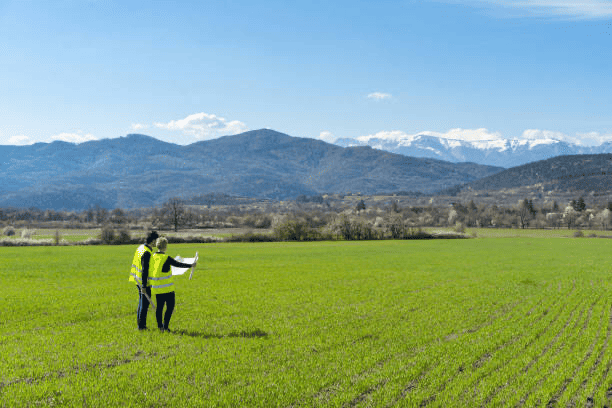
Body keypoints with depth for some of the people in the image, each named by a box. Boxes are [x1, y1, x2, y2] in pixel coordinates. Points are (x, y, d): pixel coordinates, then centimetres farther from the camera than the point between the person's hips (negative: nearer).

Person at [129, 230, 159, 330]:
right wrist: (144, 286, -23)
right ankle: (141, 325, 5)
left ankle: (139, 323, 25)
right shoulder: (147, 253, -22)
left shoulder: (141, 247, 7)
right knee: (144, 303, -1)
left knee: (142, 302, 17)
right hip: (144, 282, -10)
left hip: (138, 280, 10)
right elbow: (144, 270, -24)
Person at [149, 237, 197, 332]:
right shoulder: (166, 258, -16)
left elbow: (149, 270, 14)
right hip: (167, 288, -6)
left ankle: (160, 326, 20)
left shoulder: (152, 257, 3)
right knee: (170, 306, 3)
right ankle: (165, 326, -1)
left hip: (156, 288, 6)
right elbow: (179, 264, -11)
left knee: (159, 306, 14)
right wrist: (191, 265, 0)